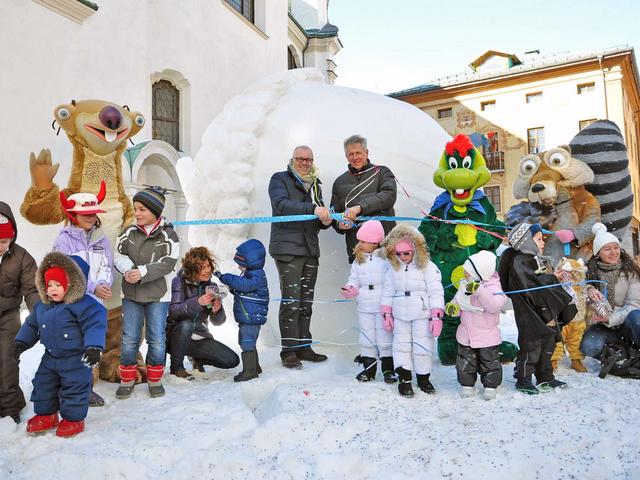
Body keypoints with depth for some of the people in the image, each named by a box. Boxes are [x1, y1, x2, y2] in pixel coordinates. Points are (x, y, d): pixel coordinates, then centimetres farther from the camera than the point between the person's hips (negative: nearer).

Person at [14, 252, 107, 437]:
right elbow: (31, 325, 18)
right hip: (51, 357, 7)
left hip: (76, 358, -7)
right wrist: (20, 343, 13)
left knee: (74, 388, 2)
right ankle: (45, 414, 36)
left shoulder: (83, 304, -20)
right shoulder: (41, 306, 5)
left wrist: (93, 347, -32)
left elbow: (95, 324, -25)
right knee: (43, 385, 17)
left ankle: (74, 419, 19)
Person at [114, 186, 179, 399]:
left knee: (157, 339, 5)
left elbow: (167, 264, -14)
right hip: (131, 294, 3)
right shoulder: (130, 232, 3)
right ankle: (127, 380, 22)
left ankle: (155, 379, 22)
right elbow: (118, 255, 2)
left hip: (157, 295, -2)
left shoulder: (168, 235, -6)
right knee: (129, 339, 7)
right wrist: (128, 270, -18)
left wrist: (142, 272, -23)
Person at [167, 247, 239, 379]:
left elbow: (217, 321, -1)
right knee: (186, 324, -37)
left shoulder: (211, 287, 1)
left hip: (199, 338, 4)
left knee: (232, 360, -11)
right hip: (176, 336, -4)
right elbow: (173, 311, -24)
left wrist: (217, 311, -24)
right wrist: (197, 302, -37)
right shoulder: (179, 282, -10)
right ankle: (176, 367, -14)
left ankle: (198, 359, 16)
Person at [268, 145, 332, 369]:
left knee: (306, 302, 9)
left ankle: (304, 347, 17)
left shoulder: (315, 184, 20)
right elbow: (282, 204, -19)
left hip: (310, 250, 6)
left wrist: (326, 220, 1)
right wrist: (313, 209, -31)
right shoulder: (279, 179, 1)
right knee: (291, 301, -8)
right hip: (288, 249, -6)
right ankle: (289, 351, 0)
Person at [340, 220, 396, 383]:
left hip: (383, 307, -5)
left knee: (385, 336, 4)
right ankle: (369, 368, 22)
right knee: (367, 336, 10)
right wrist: (351, 289, -6)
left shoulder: (387, 257, -8)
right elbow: (354, 279, 16)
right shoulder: (359, 260, 8)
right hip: (364, 307, 5)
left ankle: (388, 369, 17)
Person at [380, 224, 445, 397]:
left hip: (422, 316, -3)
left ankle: (423, 377, 24)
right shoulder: (393, 269, 0)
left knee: (423, 347, 7)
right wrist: (387, 314, 7)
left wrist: (437, 316, -14)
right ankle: (404, 379, 18)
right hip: (400, 316, 4)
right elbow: (388, 292, 8)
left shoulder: (428, 267, -12)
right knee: (401, 345, 8)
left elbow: (436, 293, -11)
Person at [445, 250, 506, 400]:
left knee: (489, 362, 11)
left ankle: (490, 387, 27)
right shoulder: (464, 286, 1)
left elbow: (495, 305, -34)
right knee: (465, 363, 11)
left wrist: (479, 290, -42)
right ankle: (467, 385, 27)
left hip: (487, 336, -5)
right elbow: (458, 302, 12)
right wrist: (453, 308, -12)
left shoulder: (492, 287, -17)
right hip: (466, 335, 5)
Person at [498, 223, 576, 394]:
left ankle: (546, 377, 31)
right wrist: (553, 278, -16)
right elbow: (530, 285, -26)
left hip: (548, 313, 10)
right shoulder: (519, 262, -16)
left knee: (548, 345, 18)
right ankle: (523, 380, 10)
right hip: (531, 316, -9)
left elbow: (550, 285, 23)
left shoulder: (541, 261, 16)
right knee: (531, 347, -3)